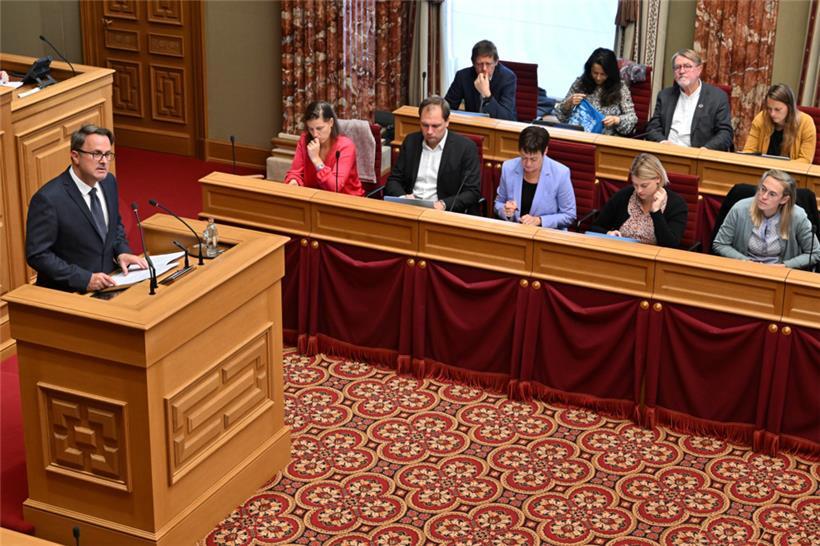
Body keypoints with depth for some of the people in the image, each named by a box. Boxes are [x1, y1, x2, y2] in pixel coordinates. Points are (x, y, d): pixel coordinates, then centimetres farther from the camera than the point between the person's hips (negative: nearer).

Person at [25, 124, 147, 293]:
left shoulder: (109, 182, 4)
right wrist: (85, 279, -21)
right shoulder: (48, 198, -16)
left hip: (107, 284, 6)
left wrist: (122, 252, 0)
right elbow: (37, 254, -14)